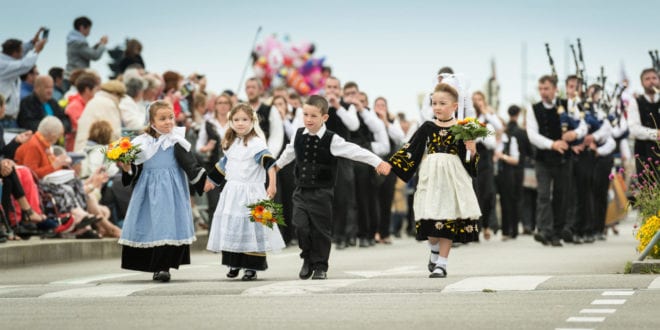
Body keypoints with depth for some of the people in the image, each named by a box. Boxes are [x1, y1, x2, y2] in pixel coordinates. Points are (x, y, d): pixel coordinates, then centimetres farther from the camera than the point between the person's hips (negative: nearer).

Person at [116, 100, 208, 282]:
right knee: (148, 226, 5)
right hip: (148, 191, 3)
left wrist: (202, 179, -19)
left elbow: (189, 164, -7)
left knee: (168, 225, -10)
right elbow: (136, 169, 9)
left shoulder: (176, 142, -2)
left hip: (170, 191, -3)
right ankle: (157, 266, 18)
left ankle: (164, 267, -6)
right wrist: (127, 168, -12)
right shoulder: (142, 142, 6)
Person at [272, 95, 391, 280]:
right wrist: (278, 164, 43)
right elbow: (290, 152, 25)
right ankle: (308, 259, 16)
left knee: (321, 230, 2)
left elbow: (355, 151, -15)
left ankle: (320, 266, 17)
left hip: (322, 193, -3)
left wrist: (378, 162, -21)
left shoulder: (331, 140, -10)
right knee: (301, 226, -8)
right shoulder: (298, 136, 3)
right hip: (301, 191, 3)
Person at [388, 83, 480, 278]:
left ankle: (441, 263, 6)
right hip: (431, 177, 2)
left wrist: (472, 151, -17)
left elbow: (469, 160, 4)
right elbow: (409, 150, 5)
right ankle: (435, 252, 27)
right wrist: (389, 165, -1)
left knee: (448, 220, -2)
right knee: (429, 218, -1)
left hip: (453, 177, -2)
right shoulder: (427, 128, 6)